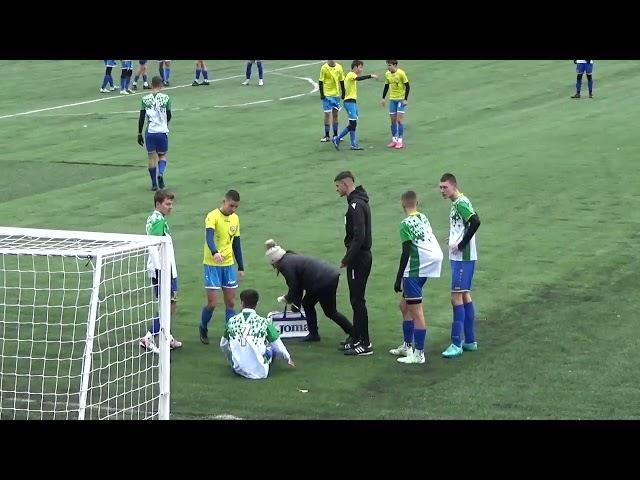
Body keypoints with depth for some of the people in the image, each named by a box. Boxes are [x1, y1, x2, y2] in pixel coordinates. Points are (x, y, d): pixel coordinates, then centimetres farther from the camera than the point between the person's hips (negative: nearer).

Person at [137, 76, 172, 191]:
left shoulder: (145, 99, -1)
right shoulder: (166, 98, -4)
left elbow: (141, 118, -1)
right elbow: (169, 117, 1)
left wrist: (139, 134, 6)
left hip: (150, 132, 1)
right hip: (162, 131, -1)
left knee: (151, 157, 9)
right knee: (162, 155, 14)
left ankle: (154, 184, 10)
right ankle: (160, 173, -14)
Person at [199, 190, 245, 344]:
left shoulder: (235, 219, 9)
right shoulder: (213, 216, -12)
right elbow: (209, 237, -30)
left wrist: (241, 267, 15)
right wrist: (215, 252, -49)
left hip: (229, 265, 6)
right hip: (212, 265, -6)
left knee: (230, 302, 4)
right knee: (212, 303, -5)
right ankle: (203, 329, 20)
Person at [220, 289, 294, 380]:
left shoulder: (232, 321, 0)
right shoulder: (264, 322, -8)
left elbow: (223, 345, 15)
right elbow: (279, 347, 1)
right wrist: (288, 359, 22)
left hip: (238, 369, 1)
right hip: (260, 371, -1)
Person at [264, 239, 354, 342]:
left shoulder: (286, 265, -12)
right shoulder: (291, 257, 17)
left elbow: (294, 287, -7)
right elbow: (299, 283, 23)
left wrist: (286, 299, 12)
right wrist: (296, 302, 25)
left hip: (325, 281, -10)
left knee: (330, 312, 2)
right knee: (307, 304, 18)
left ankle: (354, 334, 7)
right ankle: (313, 334, 23)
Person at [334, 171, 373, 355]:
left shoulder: (356, 205, -18)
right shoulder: (360, 202, 14)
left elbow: (359, 237, -25)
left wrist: (347, 259, -19)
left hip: (358, 259, -10)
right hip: (362, 256, 10)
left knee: (358, 301, -6)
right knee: (356, 300, 16)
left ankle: (365, 344, -3)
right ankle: (356, 338, 23)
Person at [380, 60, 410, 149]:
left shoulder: (401, 73, -15)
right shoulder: (387, 74, 2)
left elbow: (407, 86, -11)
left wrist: (406, 99, -14)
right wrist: (383, 98, 10)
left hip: (401, 99, -5)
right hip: (392, 99, 5)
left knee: (399, 120, -9)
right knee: (393, 120, 6)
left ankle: (400, 141, -5)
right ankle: (394, 140, 13)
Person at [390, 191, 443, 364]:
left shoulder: (406, 224, -12)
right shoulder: (423, 218, 11)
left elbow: (406, 253, -15)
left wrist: (398, 279, -11)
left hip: (415, 270, -8)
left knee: (416, 311, -4)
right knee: (404, 305, 20)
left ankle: (419, 354, -2)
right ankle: (407, 346, 27)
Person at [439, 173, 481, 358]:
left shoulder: (461, 203, -15)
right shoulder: (457, 203, 14)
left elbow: (475, 221, -29)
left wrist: (461, 244, -22)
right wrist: (454, 239, 9)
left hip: (463, 258, -10)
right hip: (459, 258, 10)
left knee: (456, 297, -10)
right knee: (465, 296, 14)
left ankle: (456, 344, -9)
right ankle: (470, 341, 21)